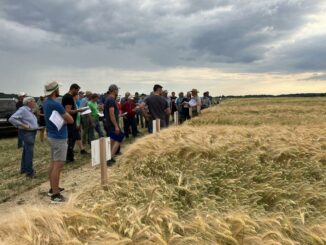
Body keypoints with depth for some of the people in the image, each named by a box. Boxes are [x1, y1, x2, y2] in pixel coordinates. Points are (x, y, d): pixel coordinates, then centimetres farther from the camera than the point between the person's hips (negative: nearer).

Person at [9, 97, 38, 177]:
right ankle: (29, 172, -5)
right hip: (27, 133, -10)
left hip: (32, 132, 10)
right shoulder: (23, 109, -14)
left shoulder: (30, 110, 13)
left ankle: (24, 169, 26)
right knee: (29, 152, -10)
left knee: (26, 151, 16)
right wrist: (22, 125, -22)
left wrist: (35, 126, 10)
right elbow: (11, 119, -20)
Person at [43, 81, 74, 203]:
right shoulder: (55, 104, -22)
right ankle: (55, 194, 1)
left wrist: (60, 119, -5)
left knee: (53, 163, 16)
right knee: (58, 165, -5)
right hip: (59, 137, -10)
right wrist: (63, 118, 1)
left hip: (52, 136, 10)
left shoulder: (47, 103, 7)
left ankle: (53, 188, 27)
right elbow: (70, 120, -17)